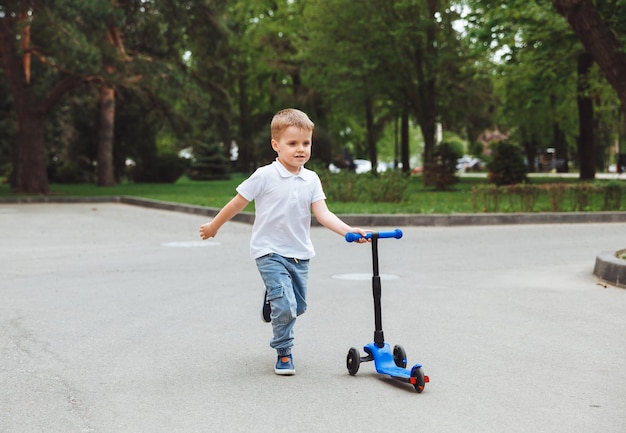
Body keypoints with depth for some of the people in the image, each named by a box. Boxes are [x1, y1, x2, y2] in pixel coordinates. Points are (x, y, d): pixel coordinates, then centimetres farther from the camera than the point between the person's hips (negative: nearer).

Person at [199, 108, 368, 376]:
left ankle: (273, 300, 46)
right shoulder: (265, 176, -12)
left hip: (299, 253, 5)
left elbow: (322, 214, -8)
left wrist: (349, 231, -24)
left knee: (298, 307, 13)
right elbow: (238, 203, -2)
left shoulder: (311, 180, 0)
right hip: (270, 252, -5)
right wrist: (213, 227, 8)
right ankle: (283, 353, 4)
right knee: (285, 306, -16)